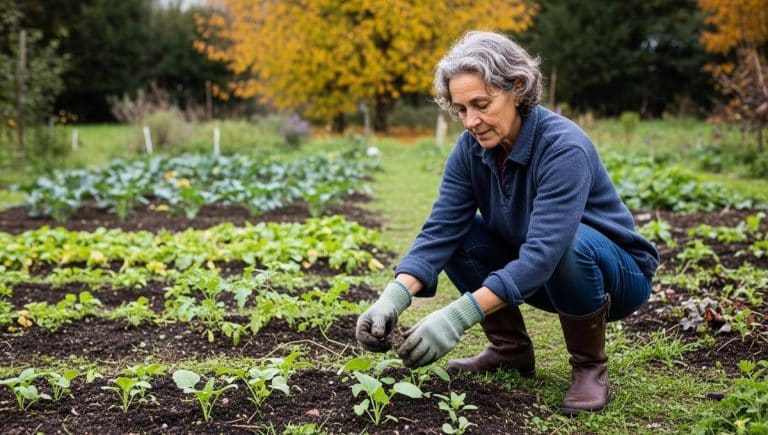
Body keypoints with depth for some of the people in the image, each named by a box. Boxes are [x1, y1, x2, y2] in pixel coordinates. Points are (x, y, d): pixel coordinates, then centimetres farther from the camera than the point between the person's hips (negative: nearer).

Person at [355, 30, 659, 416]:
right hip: (531, 275, 6)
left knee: (571, 247, -38)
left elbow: (545, 251, -40)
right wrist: (394, 297, -37)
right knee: (459, 236, -14)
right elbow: (440, 231, -19)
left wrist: (459, 316, -49)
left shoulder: (564, 148, -31)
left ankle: (590, 365, -12)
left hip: (618, 273, -6)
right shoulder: (470, 149, -11)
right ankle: (510, 349, 3)